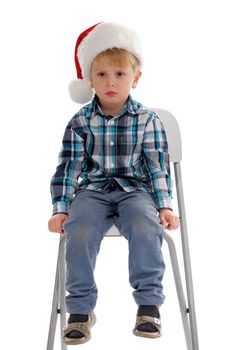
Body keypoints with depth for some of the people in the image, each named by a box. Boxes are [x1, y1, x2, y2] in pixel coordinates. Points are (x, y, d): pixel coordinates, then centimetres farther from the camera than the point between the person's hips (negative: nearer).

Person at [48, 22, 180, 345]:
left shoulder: (147, 120, 1)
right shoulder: (80, 122, 1)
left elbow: (158, 167, 2)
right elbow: (69, 167, 2)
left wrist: (164, 206, -7)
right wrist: (61, 208, -6)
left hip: (134, 189, -1)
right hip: (92, 190, 1)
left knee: (146, 228, -33)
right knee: (79, 233, -29)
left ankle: (149, 302, -15)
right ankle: (80, 309, -11)